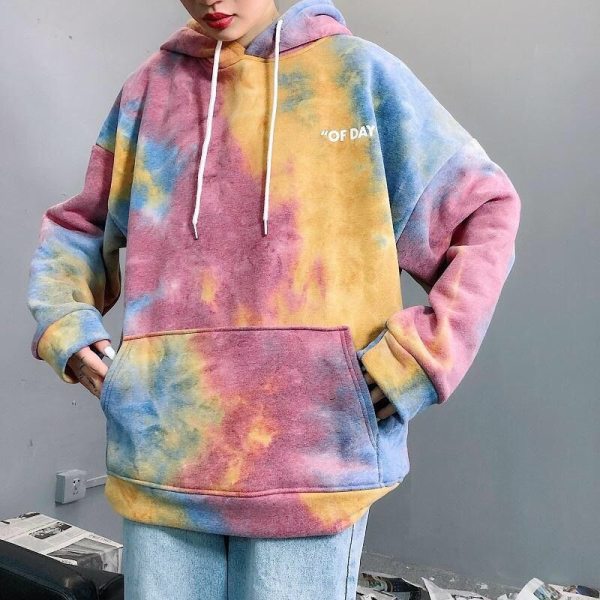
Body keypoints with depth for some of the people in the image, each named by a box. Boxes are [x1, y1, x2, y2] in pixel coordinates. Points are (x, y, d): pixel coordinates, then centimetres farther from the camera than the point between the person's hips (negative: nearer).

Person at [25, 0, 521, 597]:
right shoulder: (149, 89, 10)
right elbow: (75, 225, 21)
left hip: (312, 454, -2)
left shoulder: (358, 71, 2)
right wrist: (64, 322, 2)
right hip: (163, 454, 3)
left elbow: (484, 211, 3)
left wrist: (419, 355, -8)